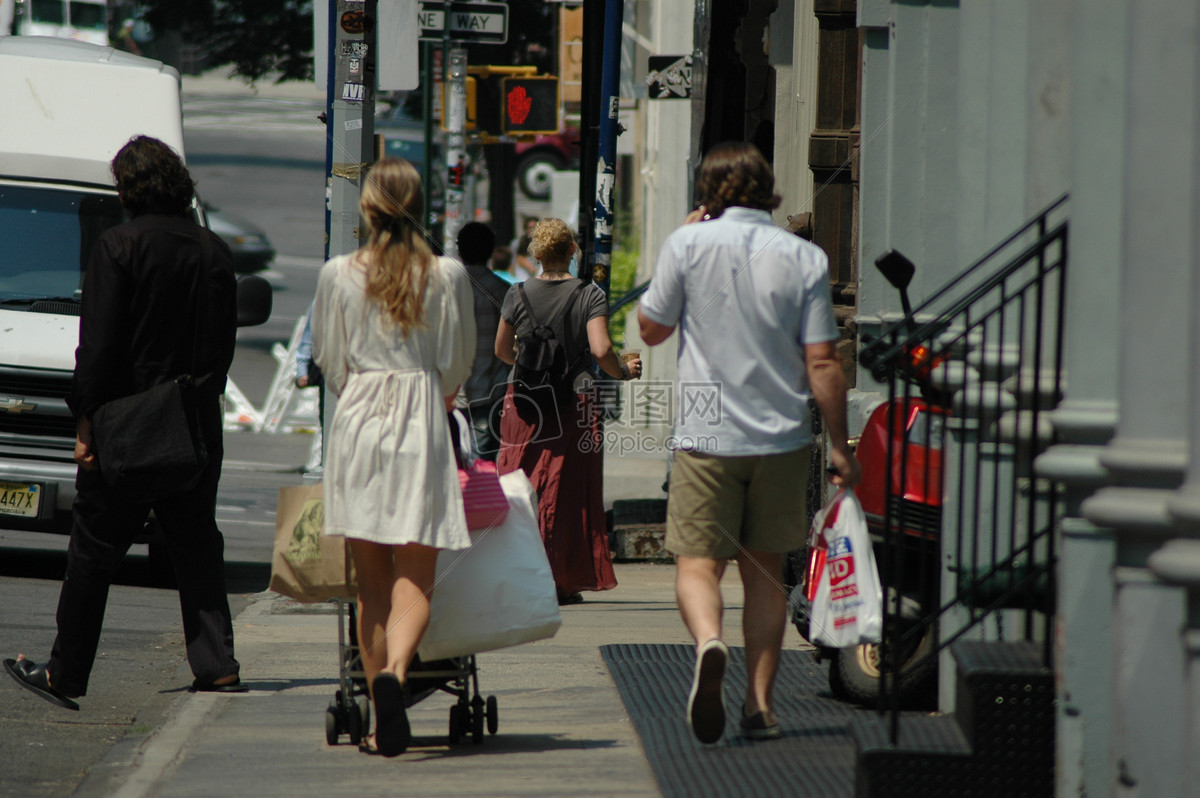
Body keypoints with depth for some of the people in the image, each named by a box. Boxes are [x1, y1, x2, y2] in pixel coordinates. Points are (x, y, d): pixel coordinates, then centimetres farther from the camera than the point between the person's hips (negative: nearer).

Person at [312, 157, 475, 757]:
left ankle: (382, 720, 7)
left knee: (372, 579, 8)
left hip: (356, 418, 1)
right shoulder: (447, 276, -1)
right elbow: (458, 363, 7)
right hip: (421, 421, -1)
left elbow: (327, 359, 9)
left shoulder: (338, 275, 0)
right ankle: (395, 669, -30)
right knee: (415, 573, -1)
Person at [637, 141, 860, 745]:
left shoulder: (689, 246, -5)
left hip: (707, 435, -2)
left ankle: (708, 642, -32)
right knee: (764, 569, 13)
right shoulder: (804, 258, -1)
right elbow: (822, 362, -3)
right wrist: (839, 445, 4)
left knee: (698, 563, 0)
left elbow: (651, 328, 8)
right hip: (781, 435, 2)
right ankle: (760, 704, 11)